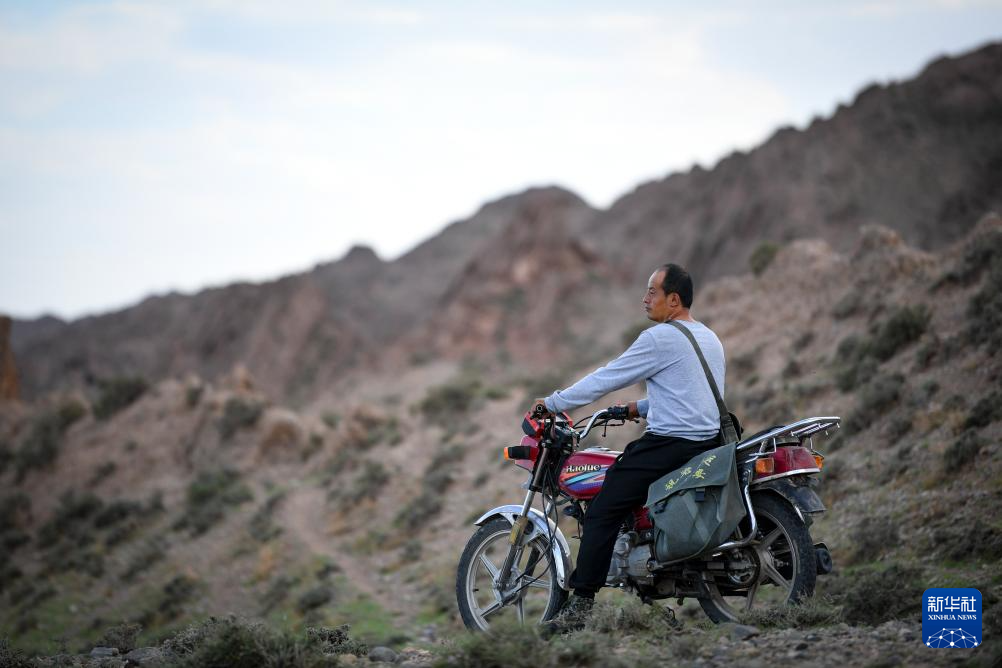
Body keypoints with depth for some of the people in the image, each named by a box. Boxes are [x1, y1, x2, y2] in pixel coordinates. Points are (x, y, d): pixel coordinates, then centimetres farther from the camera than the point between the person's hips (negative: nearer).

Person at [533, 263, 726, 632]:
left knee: (602, 510, -9)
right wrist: (641, 407, 25)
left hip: (668, 444, -10)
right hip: (708, 440, 10)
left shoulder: (660, 338, -11)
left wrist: (554, 403, 1)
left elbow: (606, 378, -8)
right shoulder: (710, 339, 16)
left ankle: (580, 605, -15)